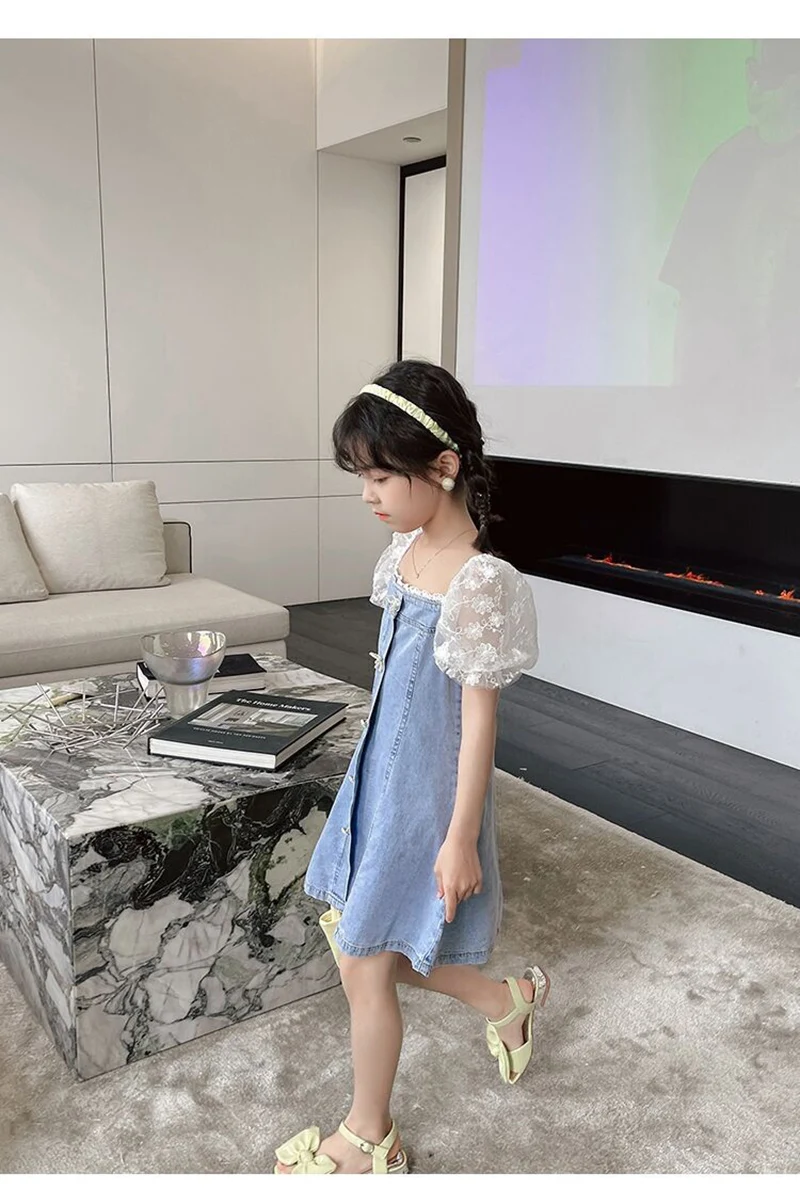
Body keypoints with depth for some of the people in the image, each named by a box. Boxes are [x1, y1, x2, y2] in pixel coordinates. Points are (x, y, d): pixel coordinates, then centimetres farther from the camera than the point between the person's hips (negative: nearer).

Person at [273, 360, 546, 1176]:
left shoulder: (477, 584, -24)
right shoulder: (406, 549, 1)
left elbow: (479, 715, -20)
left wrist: (461, 836, -14)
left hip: (424, 795, -8)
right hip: (379, 777, 9)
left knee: (366, 967, 7)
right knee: (361, 950, 20)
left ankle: (368, 1138, 35)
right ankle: (508, 999, 42)